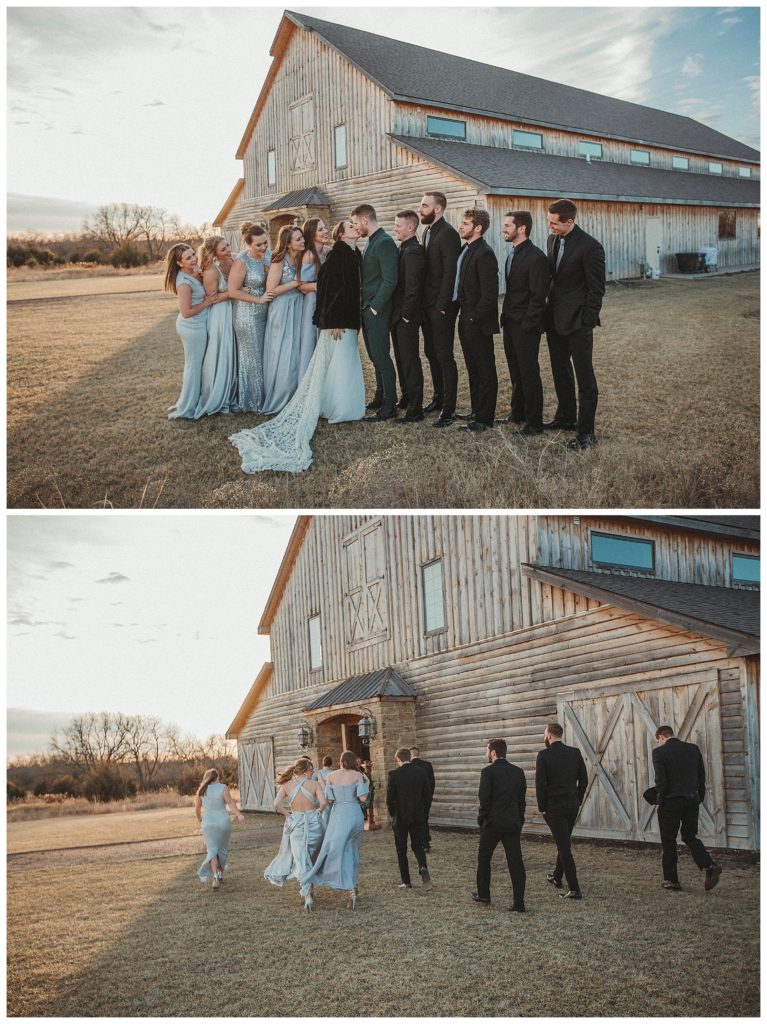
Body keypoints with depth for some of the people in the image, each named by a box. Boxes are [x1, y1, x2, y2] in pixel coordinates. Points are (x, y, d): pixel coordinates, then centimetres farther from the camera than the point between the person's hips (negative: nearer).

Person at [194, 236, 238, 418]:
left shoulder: (232, 263, -2)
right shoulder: (211, 271, -21)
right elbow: (211, 298, -16)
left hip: (232, 314, 7)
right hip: (218, 316, -7)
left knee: (231, 357, 15)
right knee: (219, 359, 2)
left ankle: (230, 396, 29)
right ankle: (215, 401, 15)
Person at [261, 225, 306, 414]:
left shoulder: (301, 258, 5)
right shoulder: (279, 261, -15)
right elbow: (271, 290, -18)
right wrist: (295, 283, -16)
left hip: (298, 311, 7)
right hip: (282, 312, -7)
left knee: (296, 354, 11)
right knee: (282, 356, 0)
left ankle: (293, 397, 20)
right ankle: (278, 399, 11)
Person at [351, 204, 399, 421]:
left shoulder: (385, 243, -15)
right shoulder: (372, 242, 15)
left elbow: (389, 280, -21)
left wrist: (375, 308, -18)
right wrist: (366, 306, 12)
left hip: (377, 311, -9)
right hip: (368, 310, 9)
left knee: (381, 357, -5)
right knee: (376, 356, 15)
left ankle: (389, 407, -1)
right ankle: (380, 398, 24)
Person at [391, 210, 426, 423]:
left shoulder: (413, 251, -17)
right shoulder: (405, 249, 13)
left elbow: (412, 287, -22)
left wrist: (405, 315, -19)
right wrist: (397, 314, 13)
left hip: (407, 317, -10)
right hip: (399, 316, 10)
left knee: (410, 361, -5)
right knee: (402, 359, 17)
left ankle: (415, 410, 1)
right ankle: (407, 398, 30)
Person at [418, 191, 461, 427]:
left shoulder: (448, 234, -14)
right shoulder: (427, 232, 14)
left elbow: (450, 273, -19)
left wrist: (441, 305, -20)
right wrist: (424, 302, 9)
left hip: (441, 307, -9)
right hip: (427, 305, 9)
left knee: (444, 356, -5)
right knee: (431, 352, 15)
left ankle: (449, 409, 1)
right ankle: (439, 397, 28)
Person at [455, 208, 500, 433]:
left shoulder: (484, 254, -17)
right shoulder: (466, 250, 12)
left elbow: (489, 292, -21)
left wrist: (475, 318, -18)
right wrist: (465, 316, 12)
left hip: (478, 322, -10)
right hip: (466, 319, 10)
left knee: (485, 371, -1)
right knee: (473, 369, 17)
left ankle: (484, 418, 3)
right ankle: (477, 411, 27)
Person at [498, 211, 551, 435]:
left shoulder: (535, 257, -15)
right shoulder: (513, 254, 12)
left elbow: (538, 296, -17)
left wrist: (527, 324, -18)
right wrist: (506, 316, 10)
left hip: (525, 326, -8)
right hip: (510, 323, 8)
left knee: (529, 373, -2)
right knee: (516, 372, 16)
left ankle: (534, 422, 6)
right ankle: (518, 413, 28)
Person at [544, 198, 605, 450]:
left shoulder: (590, 247, -16)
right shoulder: (552, 240, 6)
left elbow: (596, 289, -14)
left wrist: (587, 323, -15)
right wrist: (548, 311, 11)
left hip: (577, 323, -8)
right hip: (555, 320, 8)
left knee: (584, 377, -2)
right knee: (560, 372, 19)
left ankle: (586, 432, 2)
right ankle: (566, 417, 34)